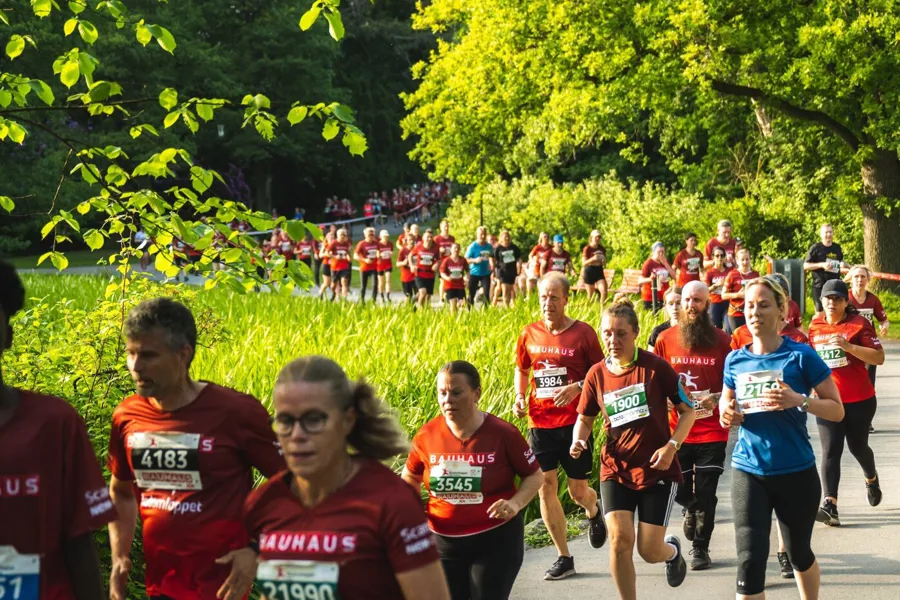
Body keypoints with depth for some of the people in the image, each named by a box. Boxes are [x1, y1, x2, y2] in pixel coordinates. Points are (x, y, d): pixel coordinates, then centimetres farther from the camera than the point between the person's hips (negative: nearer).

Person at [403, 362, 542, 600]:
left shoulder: (502, 434, -11)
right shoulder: (427, 435, -5)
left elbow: (534, 476, 0)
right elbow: (410, 477, 14)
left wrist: (515, 503, -18)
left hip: (496, 542, -3)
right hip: (443, 542, 3)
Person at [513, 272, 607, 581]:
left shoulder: (583, 332, -7)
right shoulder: (530, 334, 3)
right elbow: (521, 370, 19)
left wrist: (576, 387, -19)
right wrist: (519, 397, 1)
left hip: (574, 424, -3)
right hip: (540, 424, 3)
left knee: (578, 491, 3)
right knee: (545, 487, -2)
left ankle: (594, 511, 43)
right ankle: (564, 557, 9)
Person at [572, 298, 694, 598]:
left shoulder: (655, 367, -10)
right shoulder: (597, 374, -1)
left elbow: (687, 411, -3)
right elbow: (585, 418, 12)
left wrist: (672, 446, -16)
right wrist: (578, 441, -10)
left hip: (657, 470, -2)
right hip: (615, 469, 2)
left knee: (649, 551, -1)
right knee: (619, 539, -15)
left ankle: (673, 550, 37)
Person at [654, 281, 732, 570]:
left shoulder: (721, 340, -1)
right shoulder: (666, 339, 2)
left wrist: (717, 398, -14)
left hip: (712, 430, -1)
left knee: (706, 495, -1)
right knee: (680, 491, 8)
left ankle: (700, 548, 12)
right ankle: (690, 509, 42)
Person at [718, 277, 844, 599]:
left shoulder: (801, 355, -8)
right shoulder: (735, 360, 2)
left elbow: (837, 409, -7)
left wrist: (799, 400, -24)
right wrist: (726, 413, -4)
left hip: (796, 472, -1)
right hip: (748, 471, 2)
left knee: (799, 552, 17)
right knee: (749, 560, -10)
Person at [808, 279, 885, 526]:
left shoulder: (859, 324, -9)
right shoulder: (815, 326, 5)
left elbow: (879, 357, -16)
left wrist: (848, 347, -26)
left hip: (859, 400, -3)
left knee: (857, 446, 13)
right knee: (830, 451, -8)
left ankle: (871, 479, 46)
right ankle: (830, 504, -16)